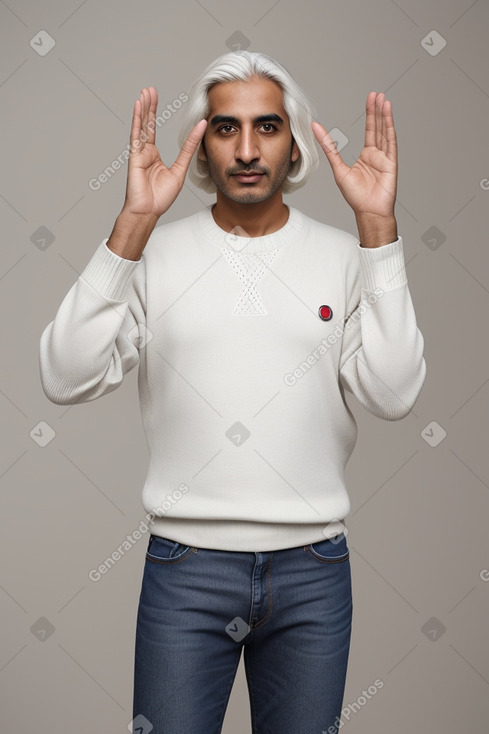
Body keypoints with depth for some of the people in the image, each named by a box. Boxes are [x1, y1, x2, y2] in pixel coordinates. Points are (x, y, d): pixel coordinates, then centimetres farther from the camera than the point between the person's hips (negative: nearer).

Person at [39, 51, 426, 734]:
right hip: (184, 563, -1)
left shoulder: (345, 255, 1)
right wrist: (132, 225, -20)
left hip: (313, 567, 1)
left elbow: (393, 395, -12)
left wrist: (379, 229, -17)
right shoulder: (155, 253, -1)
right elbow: (67, 381, -13)